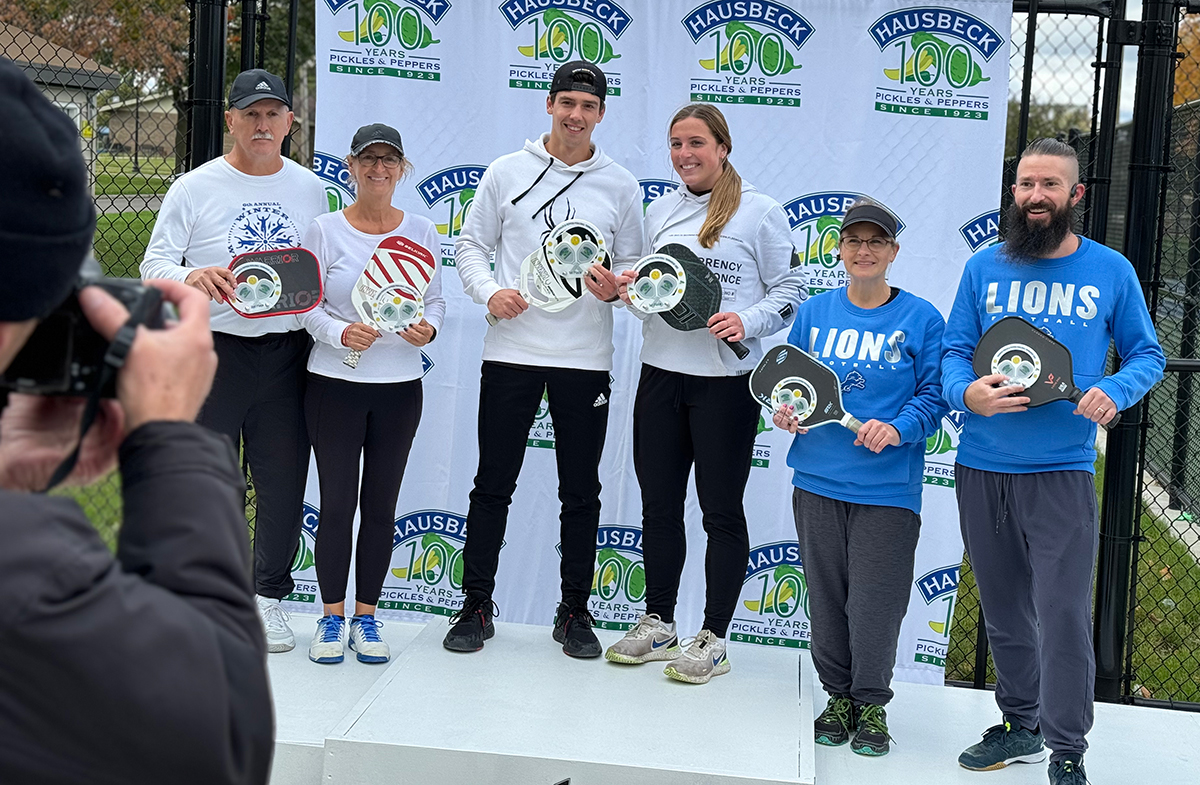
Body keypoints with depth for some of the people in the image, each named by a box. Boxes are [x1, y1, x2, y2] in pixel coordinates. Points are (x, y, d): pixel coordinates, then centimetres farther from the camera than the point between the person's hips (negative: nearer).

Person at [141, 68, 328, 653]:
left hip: (286, 353, 3)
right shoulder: (194, 188, 0)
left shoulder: (309, 188, 10)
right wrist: (191, 277, -24)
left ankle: (268, 593, 21)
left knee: (284, 479, 6)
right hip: (213, 349, -2)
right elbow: (153, 265, -3)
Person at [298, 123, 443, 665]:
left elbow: (435, 299, 11)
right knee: (337, 501, 0)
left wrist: (428, 329, -10)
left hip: (399, 385, 2)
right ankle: (332, 616, 12)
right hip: (335, 383, -2)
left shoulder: (421, 231, 7)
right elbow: (306, 304, -2)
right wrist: (340, 333, -19)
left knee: (381, 504, 6)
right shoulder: (325, 230, 1)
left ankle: (366, 615, 17)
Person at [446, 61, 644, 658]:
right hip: (512, 351, -1)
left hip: (586, 358, 1)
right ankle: (476, 607, 16)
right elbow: (471, 244, 8)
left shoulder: (621, 186, 6)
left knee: (581, 492, 7)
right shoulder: (507, 172, 4)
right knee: (493, 484, 4)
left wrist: (615, 287, -12)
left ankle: (575, 611, 19)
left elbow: (633, 263, 10)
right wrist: (490, 292, -9)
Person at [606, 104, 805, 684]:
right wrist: (629, 287, 1)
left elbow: (790, 290, -3)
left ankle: (714, 639, 12)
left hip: (726, 380, -5)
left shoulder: (759, 212, -3)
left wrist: (746, 321, -19)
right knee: (658, 504, 11)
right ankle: (658, 624, 24)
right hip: (660, 373, 6)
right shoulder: (660, 210, 13)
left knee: (721, 510, 2)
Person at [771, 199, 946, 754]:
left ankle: (872, 703, 18)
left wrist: (897, 428, -19)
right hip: (818, 482, 3)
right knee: (826, 598, 9)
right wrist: (787, 411, -6)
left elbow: (933, 394, -2)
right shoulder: (813, 313, 8)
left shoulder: (921, 319, 0)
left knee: (875, 603, 0)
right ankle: (838, 696, 26)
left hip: (888, 488, -3)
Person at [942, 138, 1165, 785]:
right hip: (981, 468, 3)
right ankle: (1021, 724, 32)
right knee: (1003, 609, 14)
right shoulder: (984, 268, 6)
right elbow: (954, 351, 7)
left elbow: (1148, 354, 8)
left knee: (1062, 616, -6)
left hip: (1062, 471, -3)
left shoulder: (1111, 270, 2)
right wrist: (966, 392, -16)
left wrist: (1115, 392, -13)